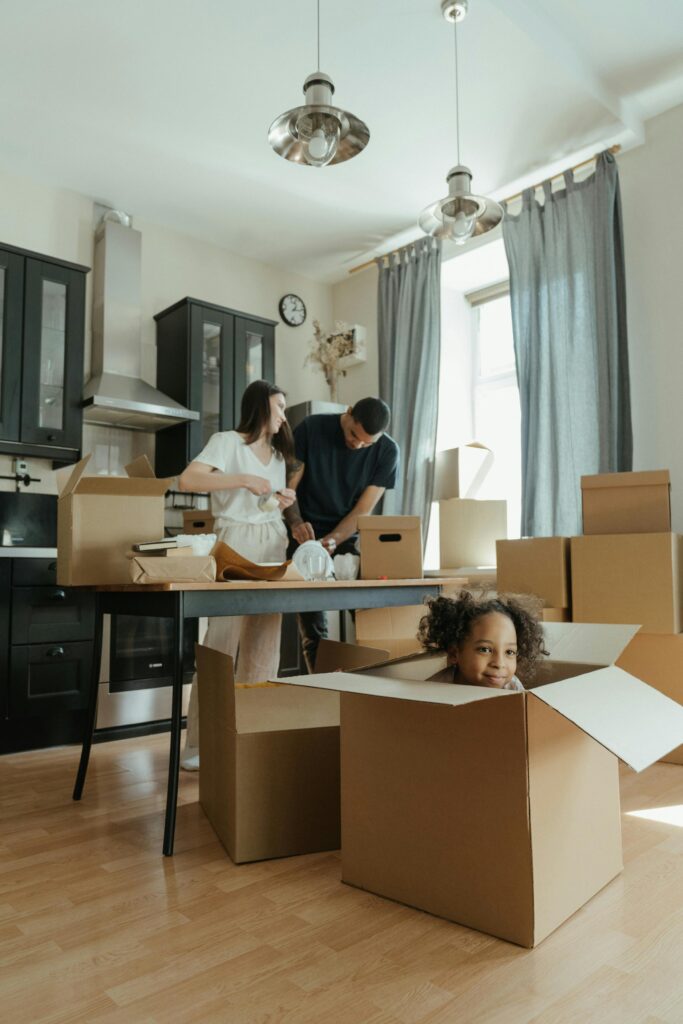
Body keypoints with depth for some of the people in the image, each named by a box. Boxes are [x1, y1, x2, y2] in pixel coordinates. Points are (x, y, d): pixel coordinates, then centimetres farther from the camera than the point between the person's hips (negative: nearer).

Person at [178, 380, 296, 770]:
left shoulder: (279, 454, 21)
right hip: (236, 546, -6)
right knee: (220, 644, -8)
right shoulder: (228, 441, 0)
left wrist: (284, 503, 5)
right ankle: (200, 744, 1)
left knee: (264, 649, 6)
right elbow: (187, 479, -15)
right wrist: (243, 479, -20)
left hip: (273, 549, 7)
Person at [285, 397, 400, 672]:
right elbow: (288, 486, -8)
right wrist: (296, 523, -26)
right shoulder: (311, 429, -11)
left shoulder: (387, 451, -8)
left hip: (349, 536, 1)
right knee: (312, 619, -8)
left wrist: (333, 540, -26)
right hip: (308, 534, -1)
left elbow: (363, 510, -10)